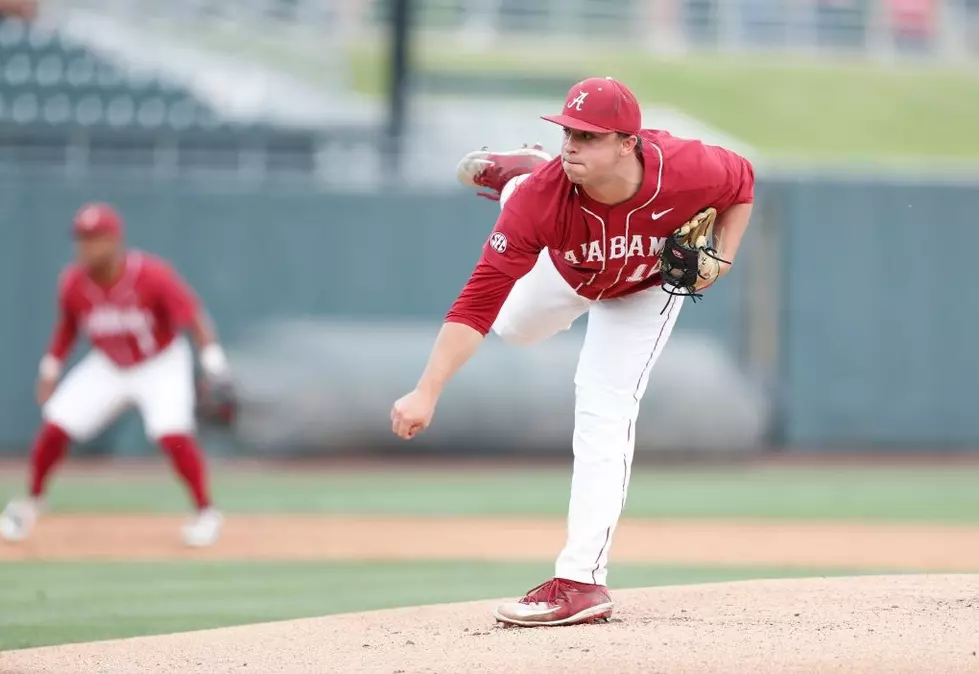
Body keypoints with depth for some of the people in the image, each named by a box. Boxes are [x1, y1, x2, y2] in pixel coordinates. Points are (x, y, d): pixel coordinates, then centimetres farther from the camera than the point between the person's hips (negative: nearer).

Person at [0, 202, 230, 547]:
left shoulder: (152, 275, -28)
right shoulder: (73, 283, -15)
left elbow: (191, 315, -25)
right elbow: (67, 326, 4)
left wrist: (211, 356, -35)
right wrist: (51, 368, 5)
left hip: (162, 365, -4)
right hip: (107, 368, 4)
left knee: (172, 433, -24)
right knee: (55, 426, -6)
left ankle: (206, 513, -6)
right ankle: (31, 502, 18)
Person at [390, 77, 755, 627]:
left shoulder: (685, 169, -43)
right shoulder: (542, 194, -44)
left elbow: (742, 182, -15)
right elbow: (479, 302, -45)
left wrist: (722, 258, -28)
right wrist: (427, 394, -51)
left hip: (645, 288, -2)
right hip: (566, 270, 2)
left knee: (604, 413, -14)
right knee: (515, 325, 32)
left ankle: (582, 581, -14)